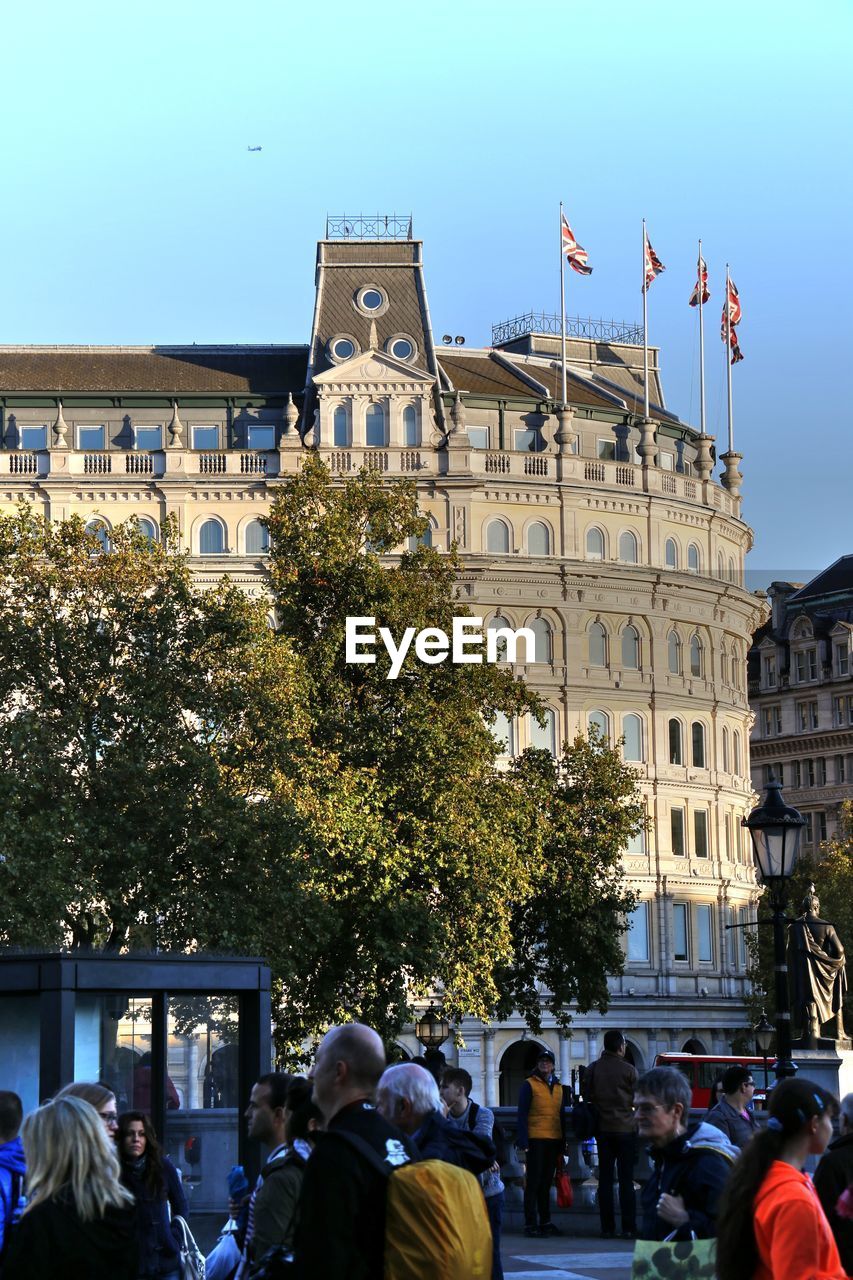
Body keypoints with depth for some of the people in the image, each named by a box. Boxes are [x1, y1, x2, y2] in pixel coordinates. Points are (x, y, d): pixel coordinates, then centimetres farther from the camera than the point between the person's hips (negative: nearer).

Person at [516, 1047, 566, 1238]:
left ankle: (545, 1222, 17)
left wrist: (563, 1142, 14)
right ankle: (530, 1224, -2)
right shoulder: (529, 1085, -3)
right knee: (534, 1182, -4)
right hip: (536, 1140, -6)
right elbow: (522, 1114, -7)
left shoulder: (557, 1087, 15)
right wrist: (523, 1141, -14)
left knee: (546, 1182, 12)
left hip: (553, 1141, 6)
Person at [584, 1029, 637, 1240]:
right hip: (625, 1128, -3)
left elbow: (587, 1097, 8)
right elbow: (638, 1099, -1)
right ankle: (628, 1228, -3)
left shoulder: (592, 1069, 2)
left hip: (602, 1129, 3)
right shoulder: (628, 1070, -8)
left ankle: (607, 1228, 4)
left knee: (605, 1179, 6)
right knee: (626, 1180, 0)